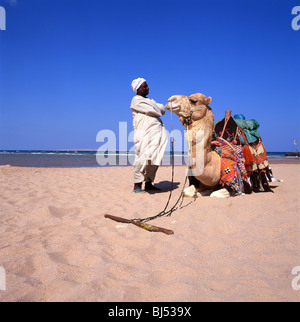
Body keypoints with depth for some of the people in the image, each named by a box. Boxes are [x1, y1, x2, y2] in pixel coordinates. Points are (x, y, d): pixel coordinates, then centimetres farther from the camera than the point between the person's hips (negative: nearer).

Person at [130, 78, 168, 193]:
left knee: (155, 159, 5)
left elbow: (162, 110, 19)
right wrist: (159, 107, 8)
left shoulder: (149, 100, 27)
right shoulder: (136, 100, -1)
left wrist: (158, 107, 0)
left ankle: (149, 183, 12)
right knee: (143, 158, -12)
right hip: (145, 134, -8)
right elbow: (153, 111, -10)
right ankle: (137, 185, -6)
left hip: (157, 133, 8)